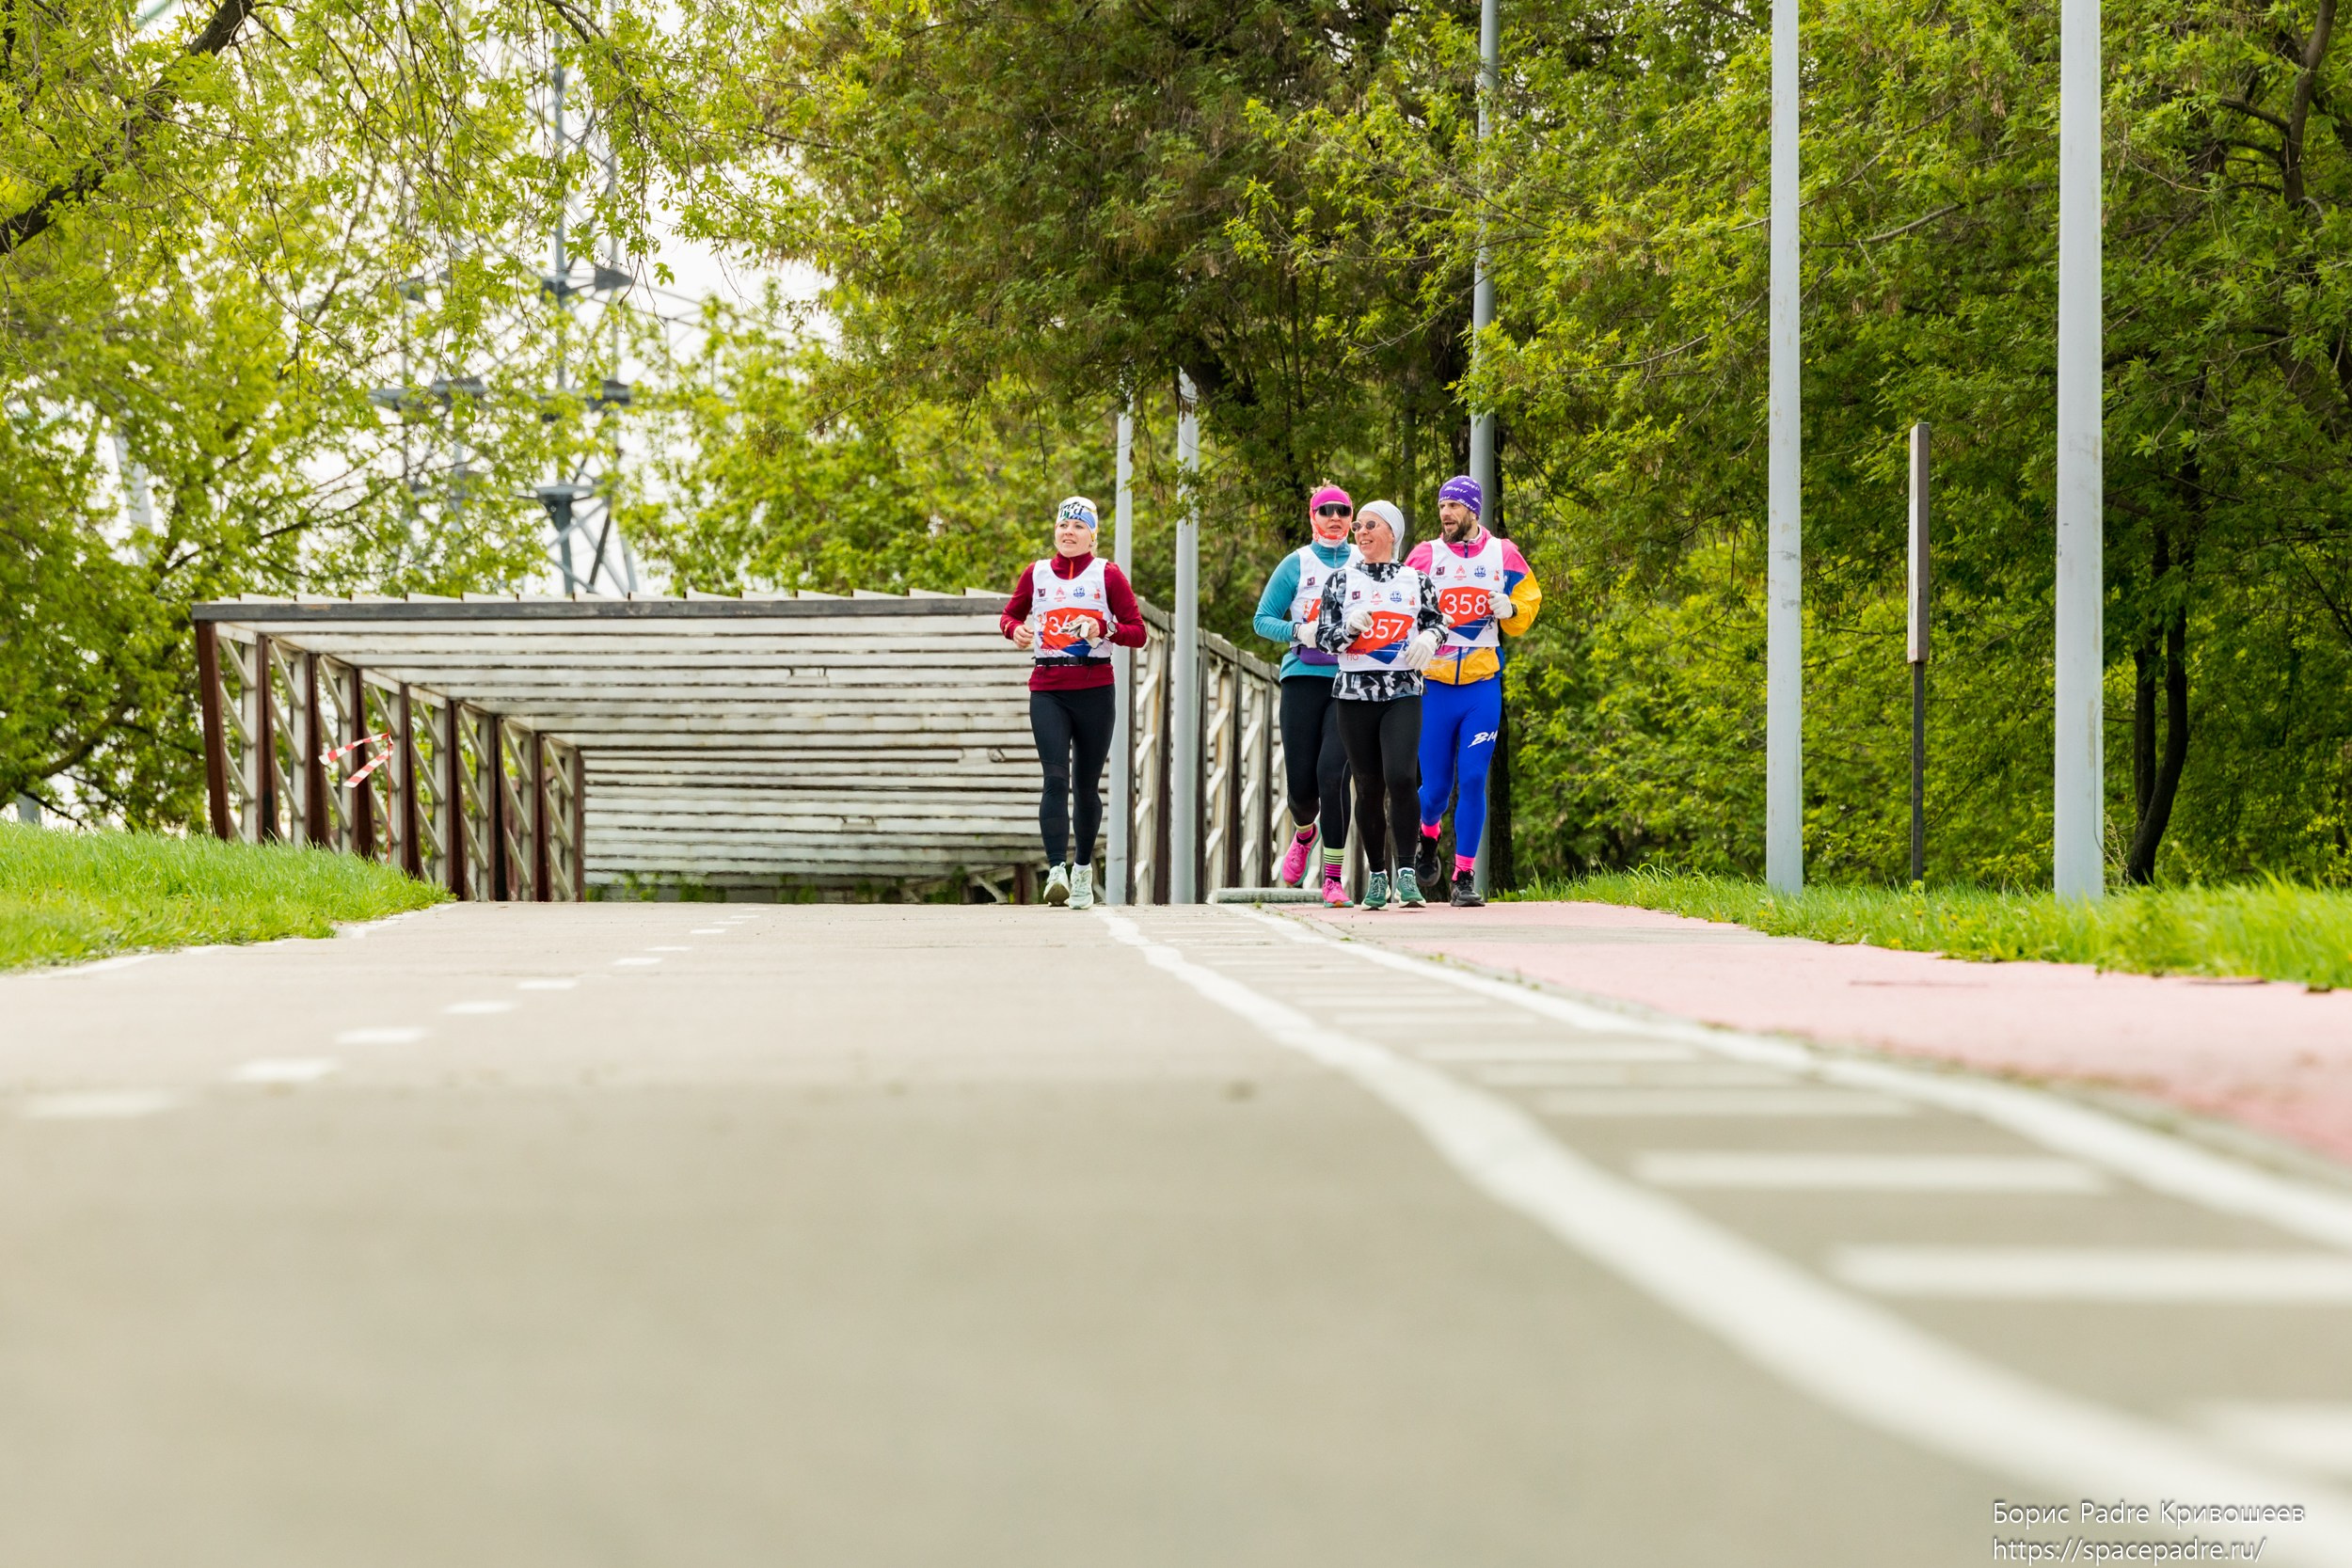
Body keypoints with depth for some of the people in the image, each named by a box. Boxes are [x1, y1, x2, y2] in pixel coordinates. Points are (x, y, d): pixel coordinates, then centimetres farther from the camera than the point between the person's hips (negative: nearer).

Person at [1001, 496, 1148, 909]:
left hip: (1095, 691, -1)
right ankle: (1056, 871, -23)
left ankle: (1083, 869, 24)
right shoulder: (1036, 574, 10)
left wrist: (1103, 629, -18)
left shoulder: (1107, 575, 3)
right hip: (1047, 691, 1)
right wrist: (1015, 629, 0)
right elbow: (1010, 614, 23)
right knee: (1056, 779, -15)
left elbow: (1138, 633, 1)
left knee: (1086, 785, 7)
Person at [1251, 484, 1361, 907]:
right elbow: (1262, 620, 6)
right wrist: (1301, 631, -11)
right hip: (1304, 678, 1)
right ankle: (1304, 834, 37)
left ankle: (1333, 877, -8)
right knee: (1301, 780, 0)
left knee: (1332, 772, -15)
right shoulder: (1297, 565, 6)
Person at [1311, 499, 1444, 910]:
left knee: (1399, 777, -19)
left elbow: (1437, 621, 19)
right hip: (1355, 694, 1)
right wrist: (1349, 629, -15)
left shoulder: (1416, 580, 9)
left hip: (1403, 693, -1)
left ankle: (1405, 872, -15)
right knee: (1368, 787, 3)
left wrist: (1429, 637, -4)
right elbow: (1322, 636, 5)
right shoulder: (1342, 580, 8)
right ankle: (1376, 876, 15)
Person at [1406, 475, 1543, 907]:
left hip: (1483, 685, 0)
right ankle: (1428, 835, 38)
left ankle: (1465, 876, 0)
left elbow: (1529, 601, 14)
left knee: (1473, 779, -7)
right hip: (1434, 685, 0)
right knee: (1436, 785, 3)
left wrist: (1510, 609, -7)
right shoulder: (1425, 556, 3)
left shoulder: (1504, 555, 5)